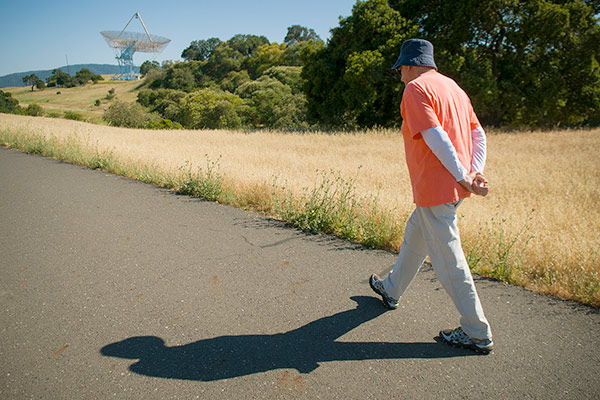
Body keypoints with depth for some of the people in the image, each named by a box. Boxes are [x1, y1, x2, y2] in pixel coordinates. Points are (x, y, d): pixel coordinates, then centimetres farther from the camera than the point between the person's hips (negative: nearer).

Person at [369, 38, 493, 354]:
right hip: (454, 186, 10)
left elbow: (435, 136, -23)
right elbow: (478, 135, 13)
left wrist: (462, 176, -18)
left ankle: (477, 334, 12)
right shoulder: (453, 87, 17)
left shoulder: (416, 89, -10)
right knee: (414, 236, 24)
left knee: (448, 261, 0)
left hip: (435, 188, -10)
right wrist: (476, 174, 5)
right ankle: (392, 290, 43)